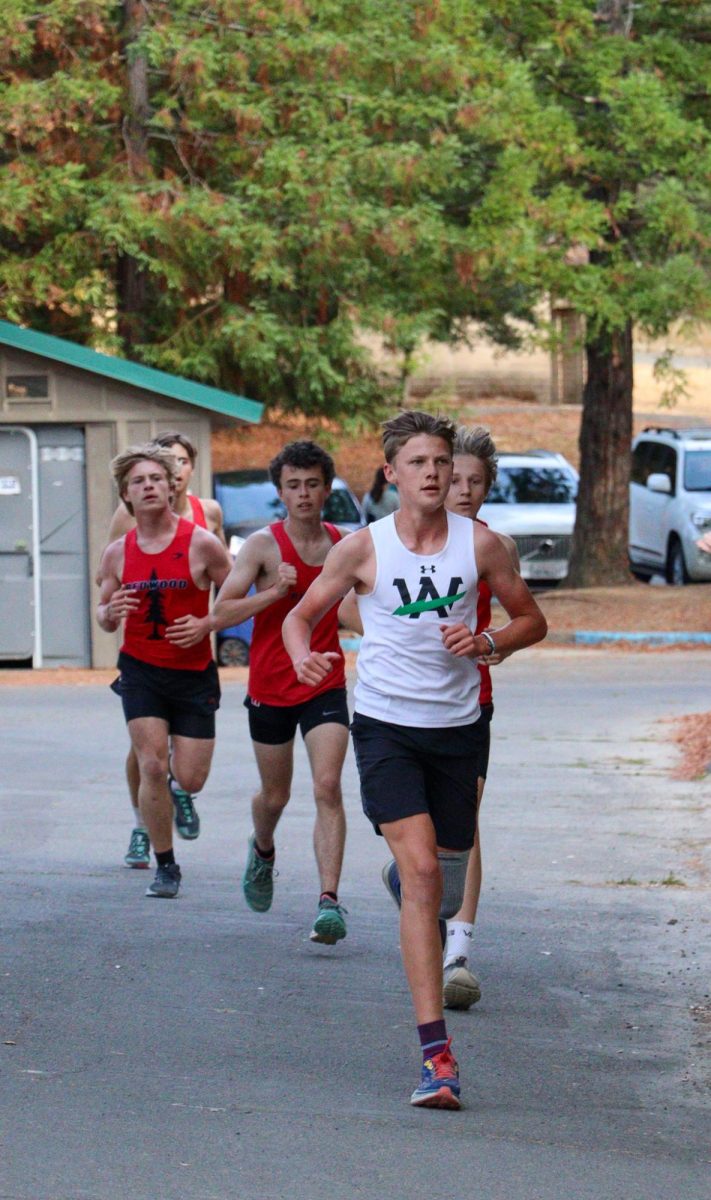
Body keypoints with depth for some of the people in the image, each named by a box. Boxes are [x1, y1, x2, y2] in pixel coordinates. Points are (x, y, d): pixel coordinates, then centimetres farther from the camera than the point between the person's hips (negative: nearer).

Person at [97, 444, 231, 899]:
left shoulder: (202, 544, -9)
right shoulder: (118, 553, 0)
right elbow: (105, 619, 11)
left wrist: (206, 625, -17)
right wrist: (110, 612, -12)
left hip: (194, 672, -1)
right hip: (141, 669, 1)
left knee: (191, 780, -1)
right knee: (152, 767, -12)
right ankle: (166, 866, 3)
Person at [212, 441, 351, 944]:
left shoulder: (344, 544, 2)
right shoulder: (263, 545, -8)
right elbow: (223, 613, -12)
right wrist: (275, 590, -23)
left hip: (325, 686, 1)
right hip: (271, 688, -1)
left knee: (328, 787, -17)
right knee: (275, 795, 15)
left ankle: (330, 899, -22)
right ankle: (263, 851, 50)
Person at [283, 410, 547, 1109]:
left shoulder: (479, 544, 1)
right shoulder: (364, 548, -3)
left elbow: (531, 620, 12)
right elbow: (301, 615, 7)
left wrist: (487, 644, -9)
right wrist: (303, 658, -15)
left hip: (457, 728, 3)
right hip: (386, 727, -3)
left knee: (443, 891, 12)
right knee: (422, 874, -18)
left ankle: (399, 873, 54)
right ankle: (436, 1054, -20)